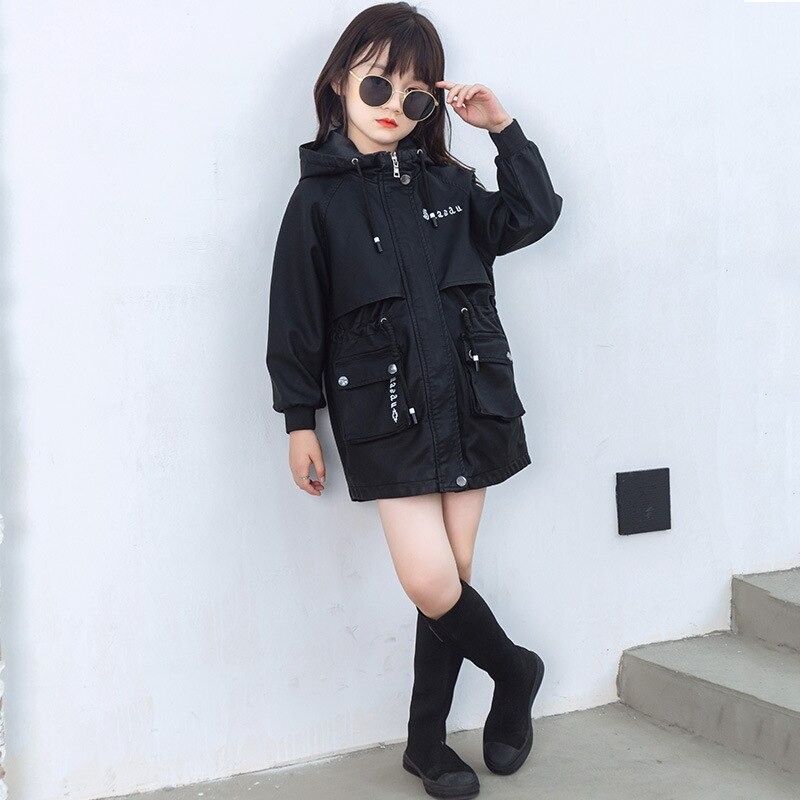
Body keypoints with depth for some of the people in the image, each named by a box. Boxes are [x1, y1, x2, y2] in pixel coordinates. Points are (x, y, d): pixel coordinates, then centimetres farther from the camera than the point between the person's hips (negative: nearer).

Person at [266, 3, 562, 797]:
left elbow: (533, 216, 10)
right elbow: (296, 315, -1)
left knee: (450, 580, 7)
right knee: (431, 583, -12)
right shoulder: (319, 198, -1)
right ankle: (514, 670, 20)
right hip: (384, 413, -3)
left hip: (468, 403, 4)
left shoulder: (447, 184, 10)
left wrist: (504, 129, 4)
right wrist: (299, 419, -2)